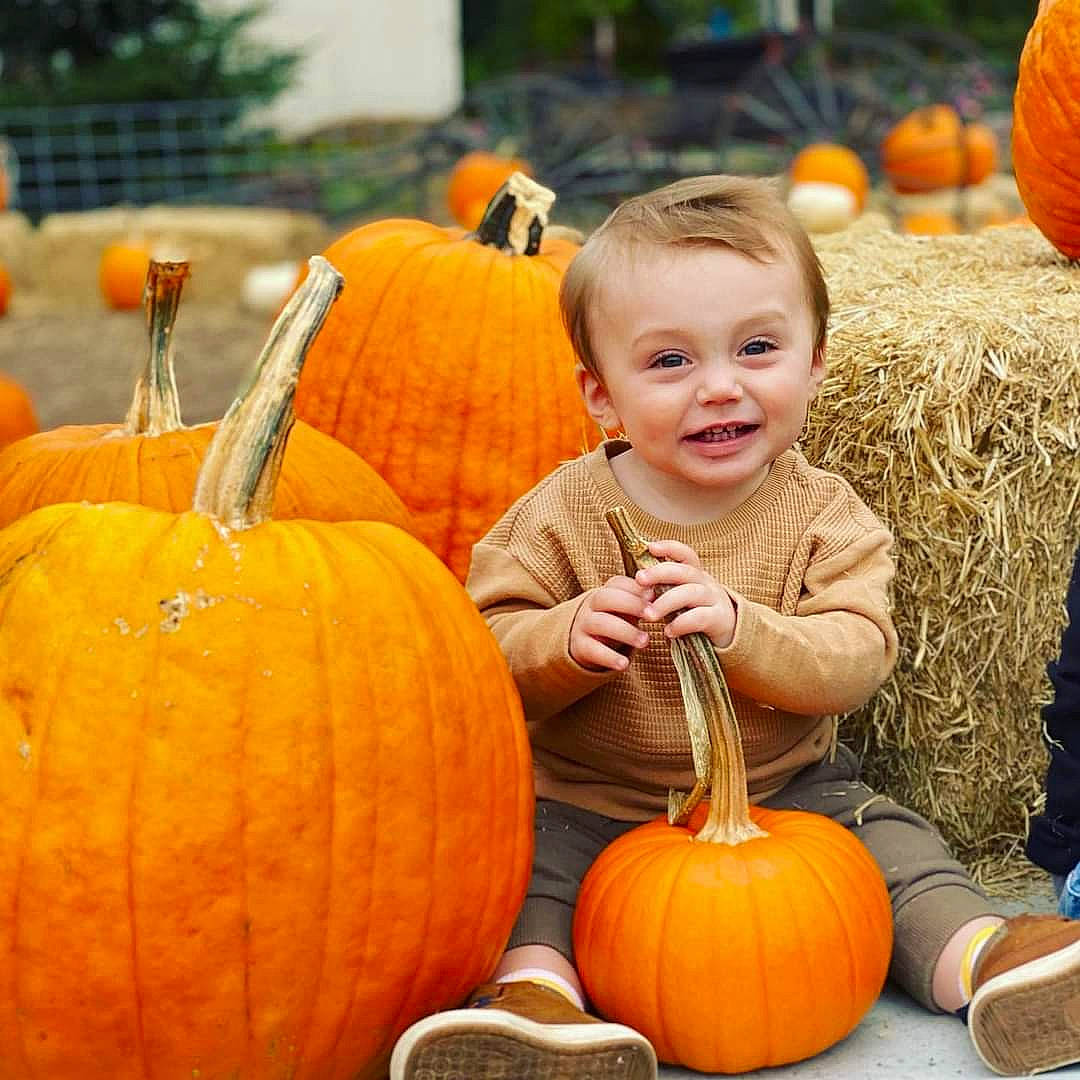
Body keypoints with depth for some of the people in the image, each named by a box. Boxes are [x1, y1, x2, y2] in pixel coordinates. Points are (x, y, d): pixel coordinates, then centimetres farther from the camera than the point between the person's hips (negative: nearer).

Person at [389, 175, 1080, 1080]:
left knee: (885, 836, -15)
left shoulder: (822, 516, -8)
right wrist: (567, 640, -34)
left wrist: (738, 627, -39)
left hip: (783, 795, 2)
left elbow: (857, 658, -20)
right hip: (588, 802, -1)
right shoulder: (562, 513, -9)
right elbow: (489, 655, -11)